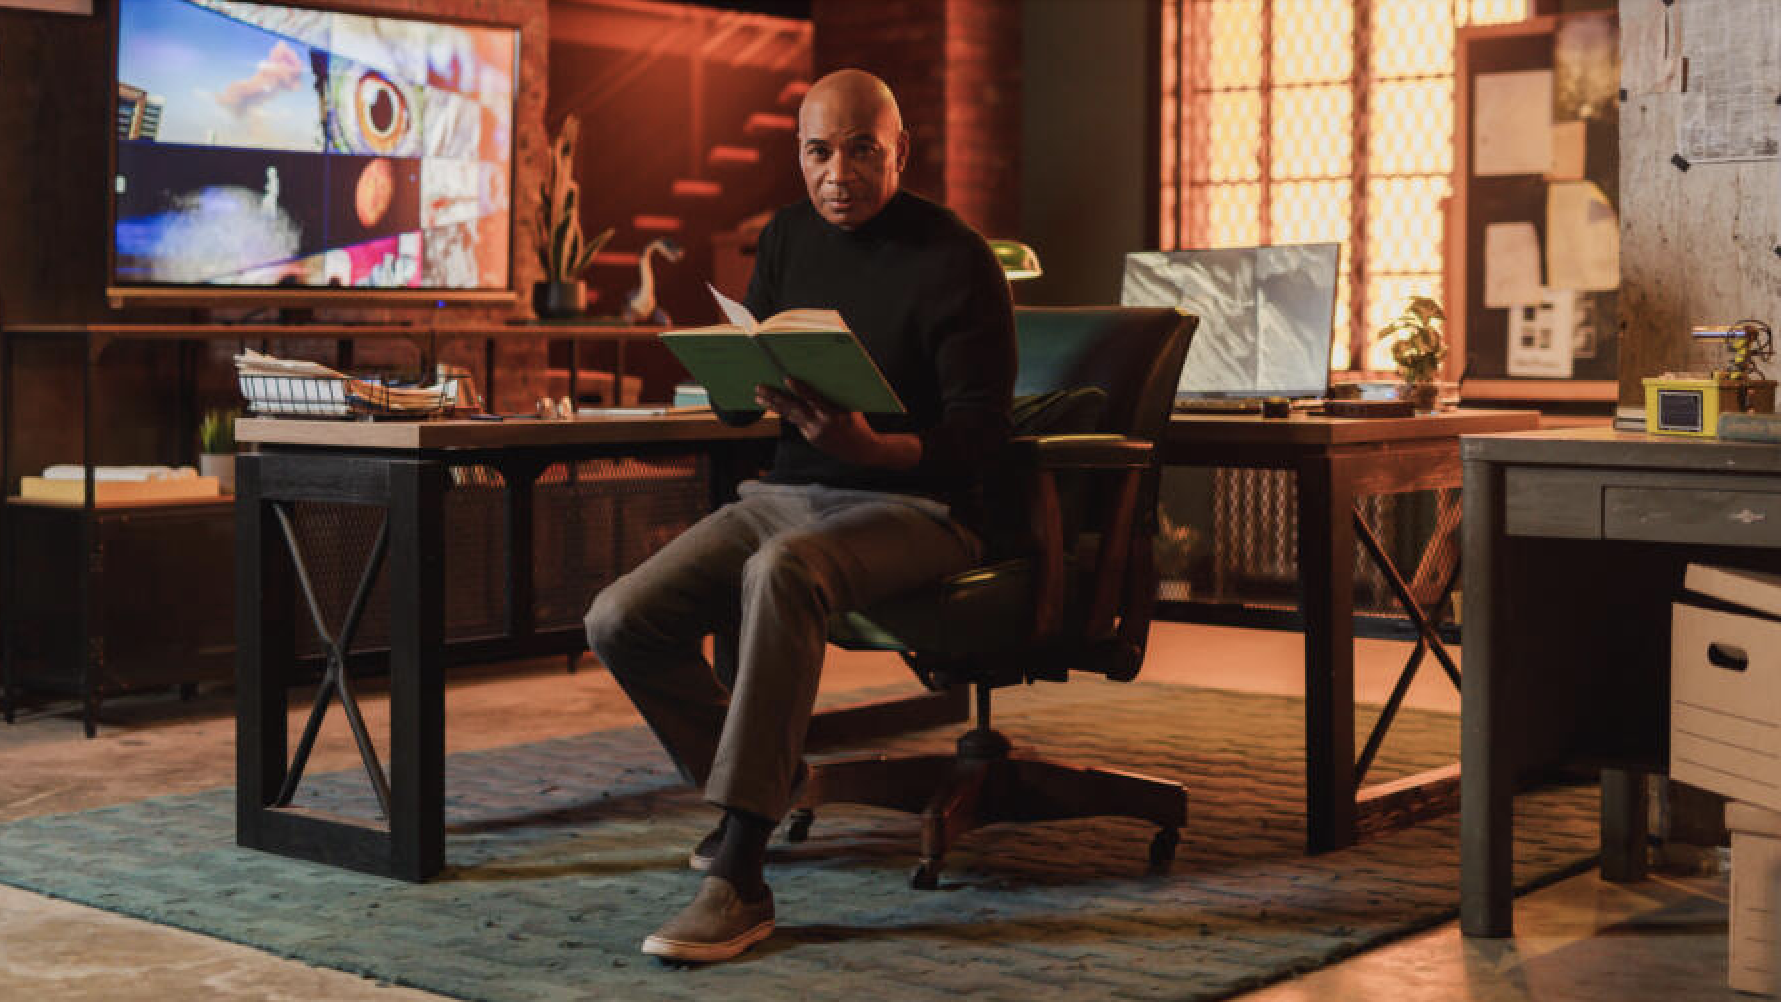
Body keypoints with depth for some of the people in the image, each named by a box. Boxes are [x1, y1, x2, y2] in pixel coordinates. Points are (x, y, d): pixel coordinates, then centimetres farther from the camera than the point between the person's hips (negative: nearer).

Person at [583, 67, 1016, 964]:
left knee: (780, 573, -40)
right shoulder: (788, 238, 11)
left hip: (911, 507, -6)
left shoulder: (954, 263, -8)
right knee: (620, 621, -15)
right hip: (786, 492, 6)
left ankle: (738, 879, -38)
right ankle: (755, 781, 14)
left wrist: (869, 445, -30)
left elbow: (978, 435, -12)